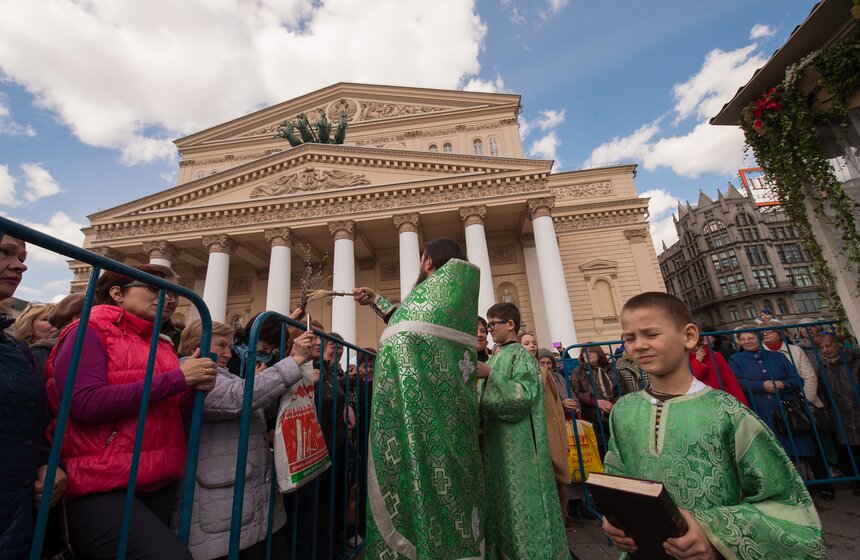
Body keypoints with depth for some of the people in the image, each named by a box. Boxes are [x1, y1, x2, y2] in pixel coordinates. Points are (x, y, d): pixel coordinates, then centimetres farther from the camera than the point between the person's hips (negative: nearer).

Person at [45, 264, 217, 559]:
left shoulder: (163, 347, 13)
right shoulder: (89, 332, -5)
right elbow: (84, 403, -20)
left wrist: (194, 387, -8)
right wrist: (176, 379, -18)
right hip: (100, 489, -7)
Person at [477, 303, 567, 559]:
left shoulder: (521, 355, -10)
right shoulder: (496, 358, 13)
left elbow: (524, 395, -23)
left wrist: (489, 374, -25)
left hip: (519, 445, -8)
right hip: (498, 444, 8)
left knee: (522, 499, 1)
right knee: (503, 498, 16)